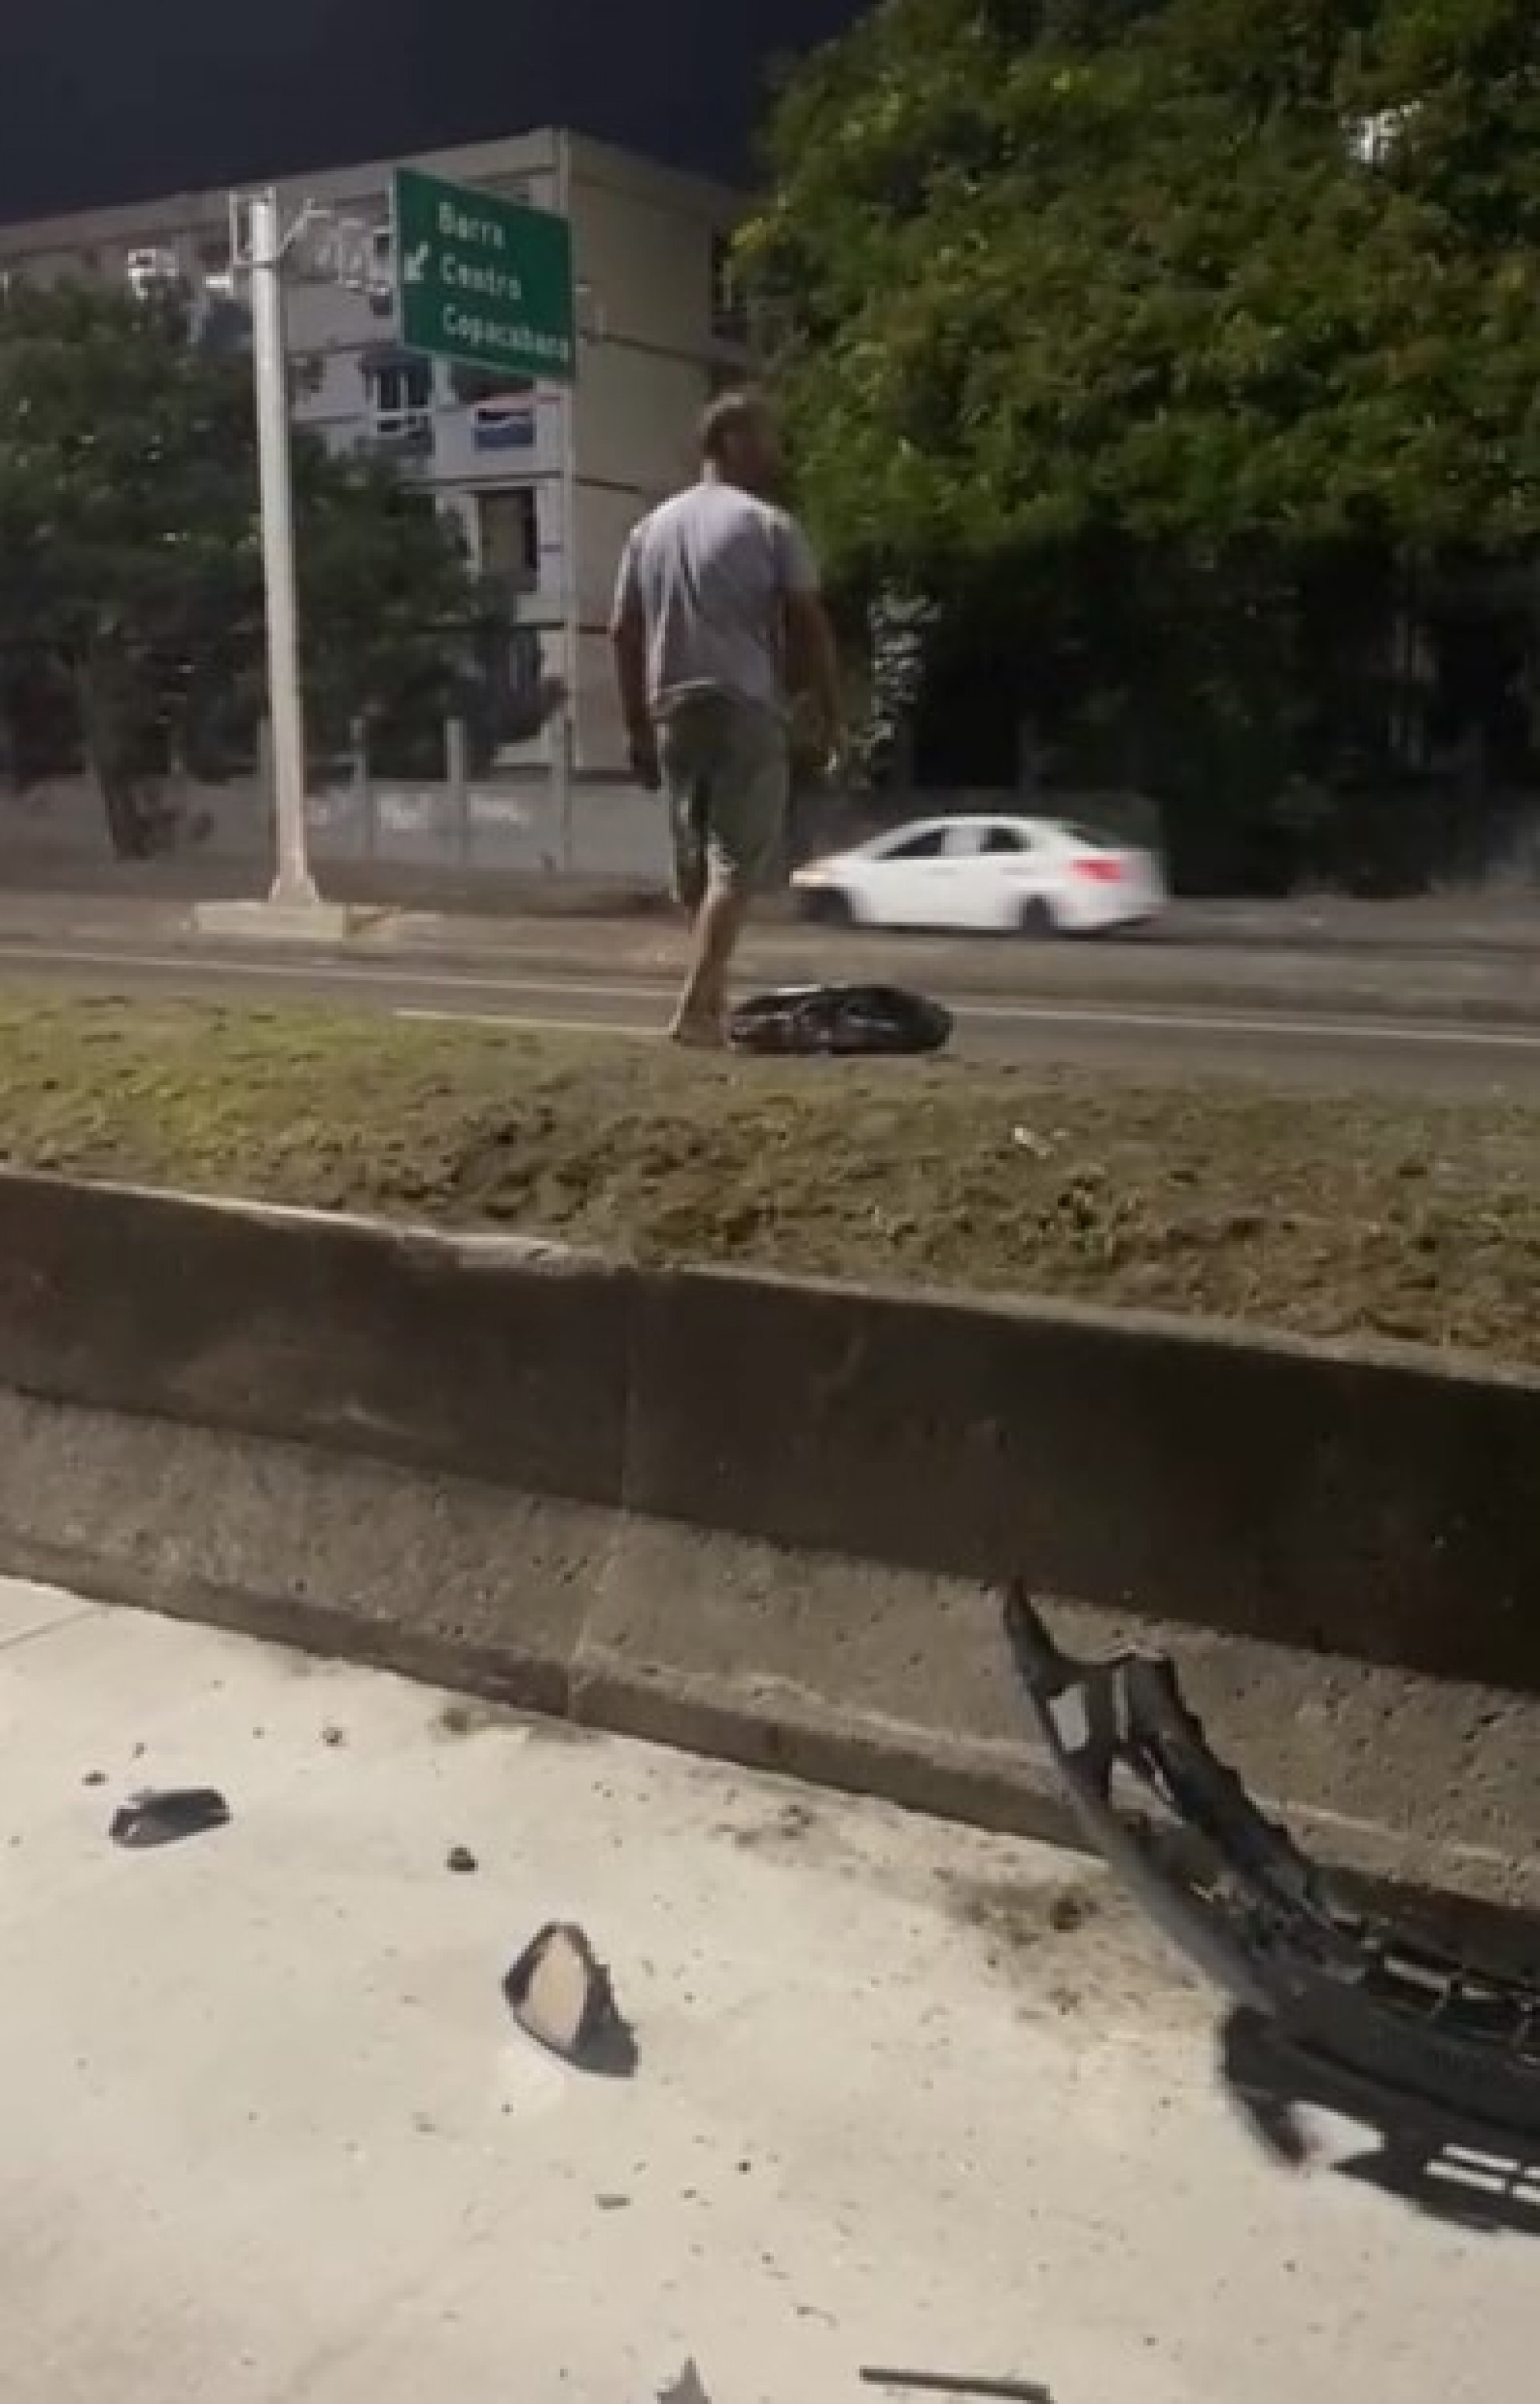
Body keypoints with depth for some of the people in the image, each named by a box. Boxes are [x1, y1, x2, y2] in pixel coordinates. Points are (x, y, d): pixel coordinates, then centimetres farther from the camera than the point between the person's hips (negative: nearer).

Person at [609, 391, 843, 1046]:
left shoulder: (651, 529, 13)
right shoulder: (769, 525, -3)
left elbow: (623, 632, 11)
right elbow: (810, 628, -6)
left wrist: (637, 727, 15)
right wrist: (829, 715, 3)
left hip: (673, 713, 6)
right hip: (747, 711, -6)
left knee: (695, 864, 14)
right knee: (736, 864, -7)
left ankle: (712, 999, 22)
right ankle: (696, 1008, -17)